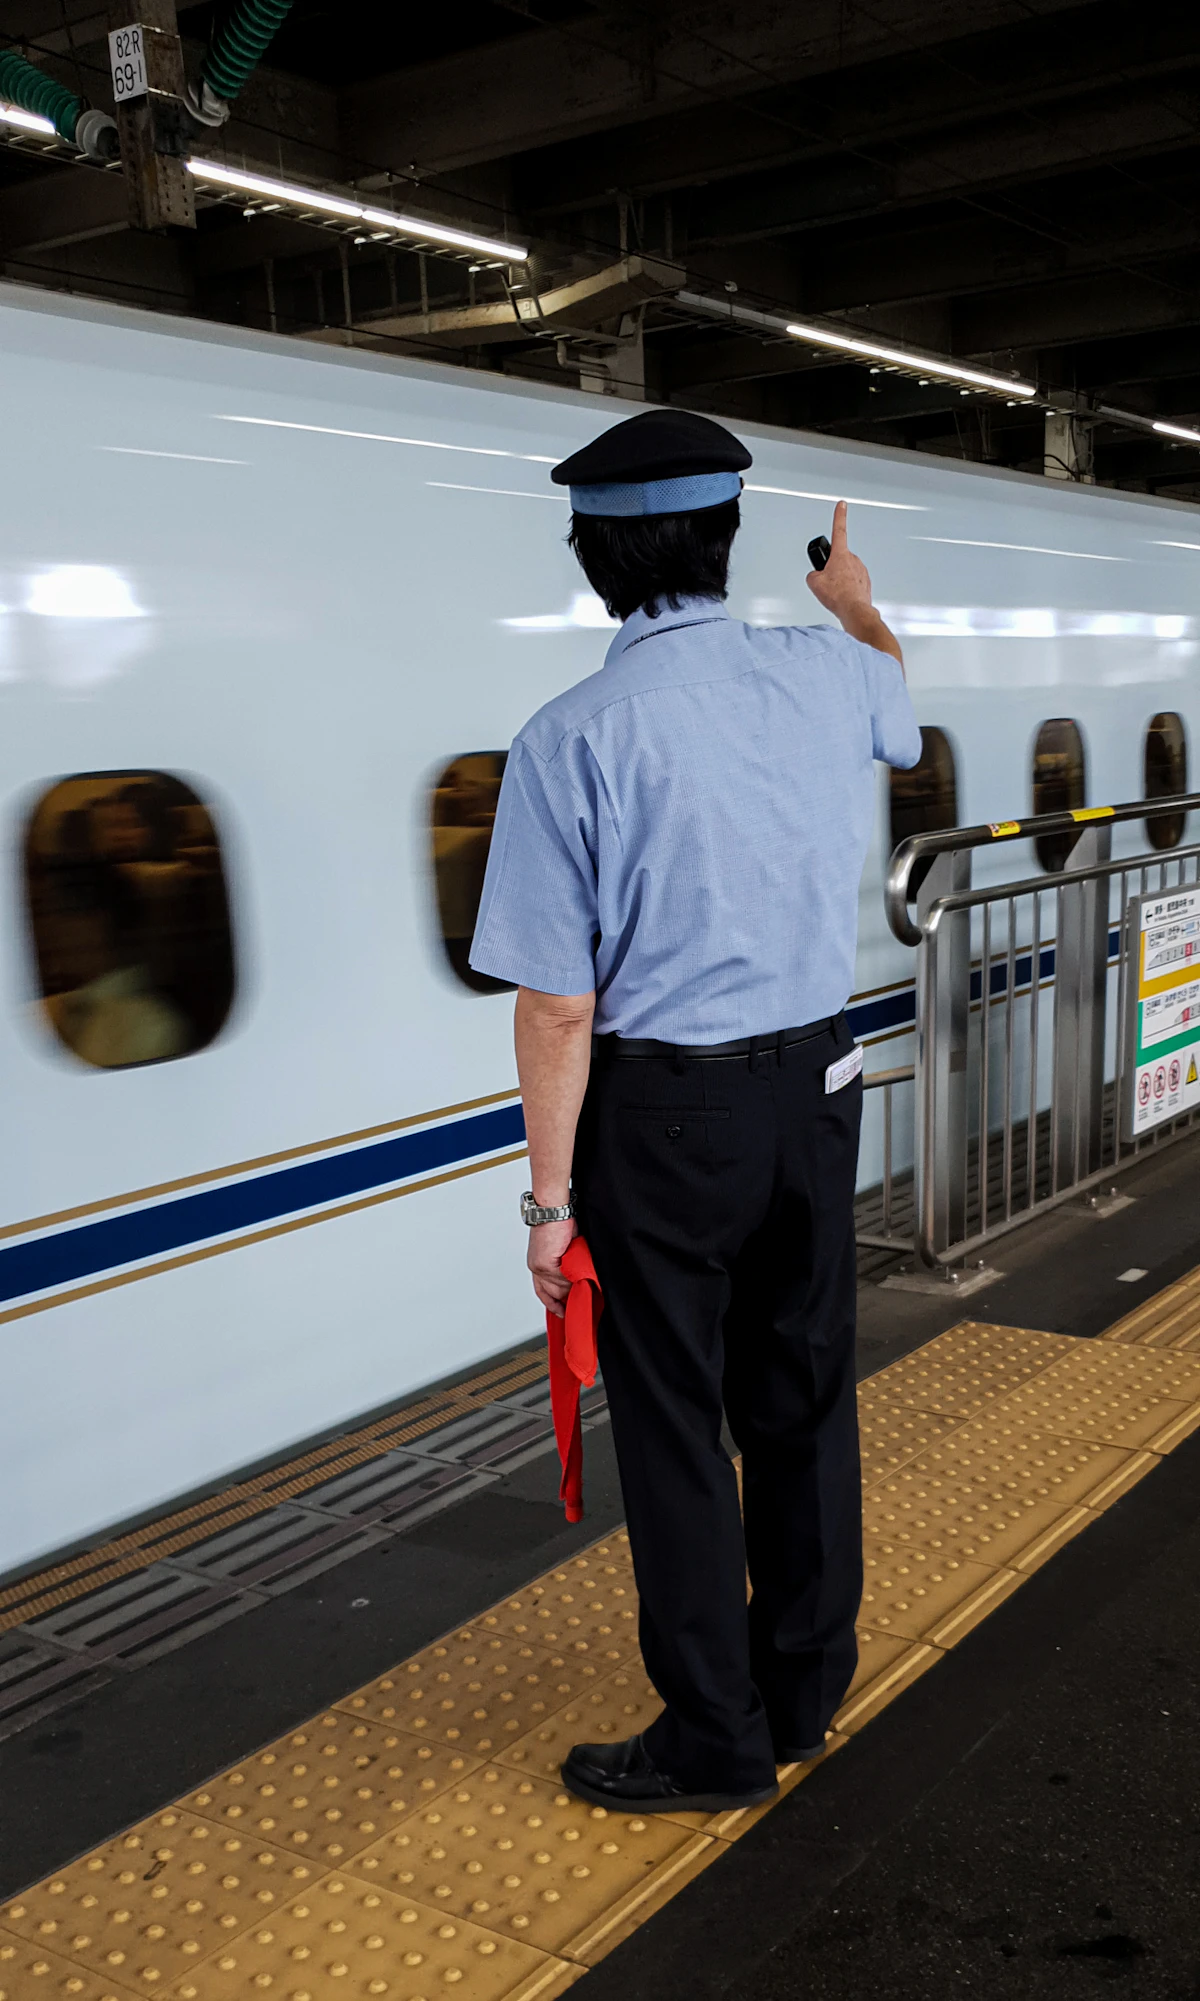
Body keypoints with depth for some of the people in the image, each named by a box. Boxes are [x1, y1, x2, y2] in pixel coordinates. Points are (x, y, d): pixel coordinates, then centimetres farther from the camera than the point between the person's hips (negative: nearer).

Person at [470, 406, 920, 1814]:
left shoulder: (573, 740, -17)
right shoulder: (825, 674, -2)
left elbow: (560, 1009, -17)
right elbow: (897, 709, 26)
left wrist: (550, 1199, -7)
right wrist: (854, 601, 47)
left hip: (665, 1114, -5)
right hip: (814, 1083, 6)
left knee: (676, 1424, 9)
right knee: (802, 1394, 18)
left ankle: (716, 1741, 24)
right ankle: (806, 1693, 36)